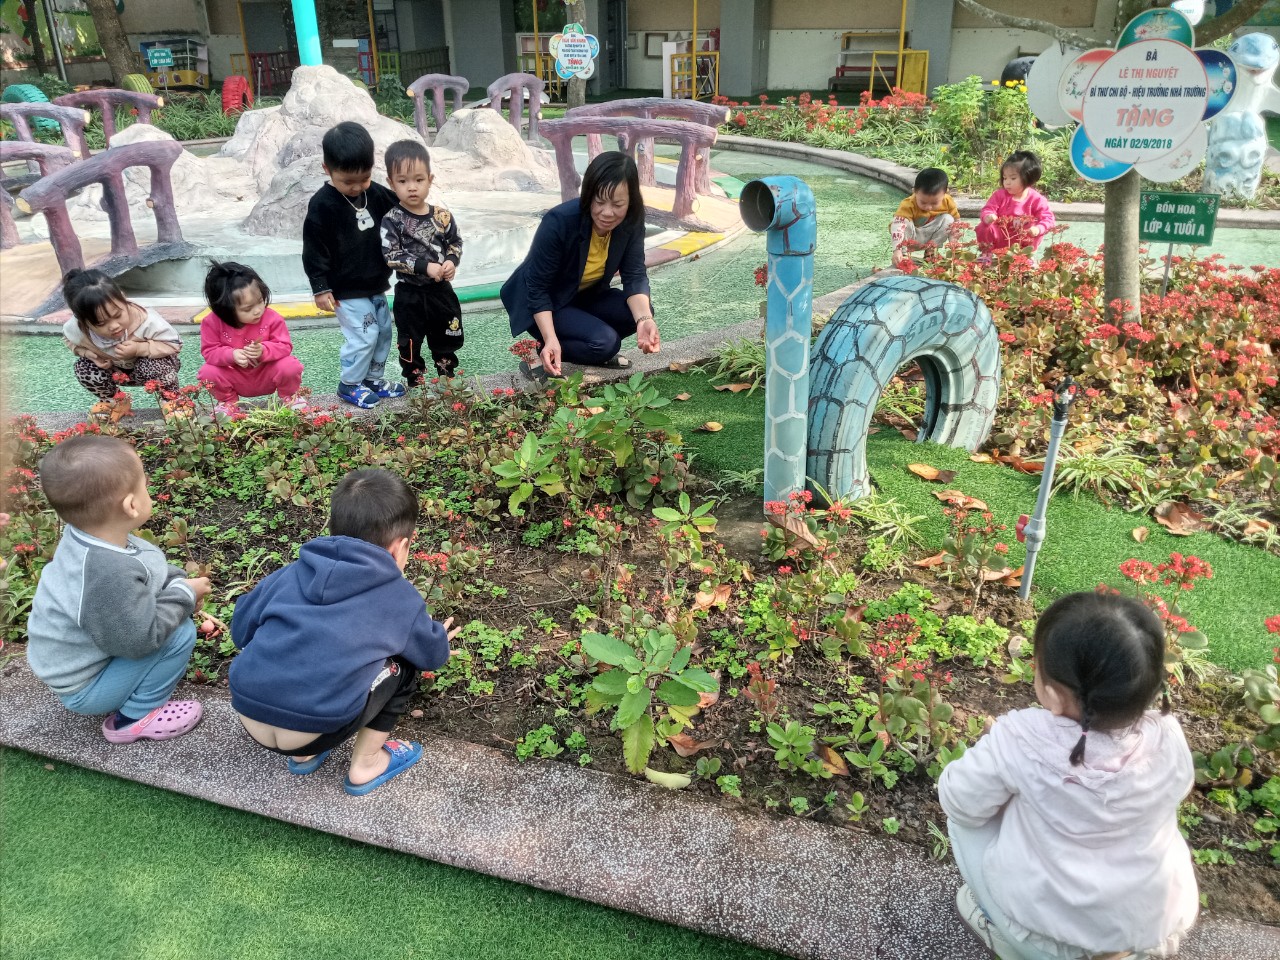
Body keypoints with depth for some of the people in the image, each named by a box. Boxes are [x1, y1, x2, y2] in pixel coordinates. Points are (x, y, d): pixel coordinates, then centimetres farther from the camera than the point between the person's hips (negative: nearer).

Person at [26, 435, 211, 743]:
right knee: (180, 633, -18)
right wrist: (184, 594, -20)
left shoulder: (88, 536, -10)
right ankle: (134, 718, -2)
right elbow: (140, 639, -31)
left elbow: (144, 575, 9)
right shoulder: (111, 574, -39)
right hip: (83, 688, -9)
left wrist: (177, 582, -6)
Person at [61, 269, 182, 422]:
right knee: (83, 368, -21)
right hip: (116, 370, 4)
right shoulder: (77, 328, -28)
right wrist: (86, 352, -24)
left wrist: (140, 349, -39)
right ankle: (114, 402, 8)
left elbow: (174, 344, -25)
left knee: (154, 367, -36)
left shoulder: (147, 321, -39)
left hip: (149, 363, -4)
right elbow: (70, 341, -2)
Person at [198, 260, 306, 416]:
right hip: (236, 379, 1)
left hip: (268, 375, -1)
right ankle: (228, 402, 7)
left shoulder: (272, 318, -19)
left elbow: (284, 346, -17)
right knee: (208, 372, -24)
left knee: (291, 366, -28)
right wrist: (232, 355, -34)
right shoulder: (213, 322, -17)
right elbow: (210, 352, -13)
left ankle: (289, 397, 6)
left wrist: (264, 350, -38)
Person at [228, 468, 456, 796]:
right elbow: (432, 655, 19)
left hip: (249, 718, 5)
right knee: (402, 665, 17)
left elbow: (241, 630, 19)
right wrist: (439, 637, 43)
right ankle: (365, 765, 23)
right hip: (316, 731, -4)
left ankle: (304, 755, 27)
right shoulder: (401, 598, 5)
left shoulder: (293, 572, 13)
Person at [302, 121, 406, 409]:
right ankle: (349, 385, 11)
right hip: (346, 290, -7)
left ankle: (373, 378, 31)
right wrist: (320, 288, -15)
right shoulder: (322, 205, -17)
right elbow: (313, 250, -14)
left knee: (383, 331, 14)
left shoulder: (377, 194, -1)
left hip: (376, 285, 7)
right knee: (363, 337, -7)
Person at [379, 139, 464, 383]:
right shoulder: (392, 220, -14)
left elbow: (455, 242, 9)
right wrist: (425, 267, -25)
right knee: (410, 343, 10)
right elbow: (391, 256, -18)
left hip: (441, 290, 3)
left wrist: (452, 261, -11)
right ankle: (416, 383, 26)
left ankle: (448, 378, 36)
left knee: (447, 339, 17)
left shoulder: (442, 216, -3)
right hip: (410, 295, -3)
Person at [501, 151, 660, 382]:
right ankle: (541, 354, -6)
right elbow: (537, 287, -26)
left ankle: (594, 353, 4)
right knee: (605, 342, -26)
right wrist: (551, 340, -38)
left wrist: (644, 319, -37)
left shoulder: (631, 222, -16)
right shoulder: (560, 221, -32)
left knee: (639, 310, -17)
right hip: (542, 305, -6)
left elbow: (634, 275, -17)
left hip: (584, 296, 6)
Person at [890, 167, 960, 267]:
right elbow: (898, 226, -46)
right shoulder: (908, 205, -32)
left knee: (948, 219, -20)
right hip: (910, 238, -3)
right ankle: (905, 253, -17)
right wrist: (897, 250, -59)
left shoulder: (947, 202, -19)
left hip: (930, 237, 3)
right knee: (905, 223, -33)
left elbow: (956, 223, -5)